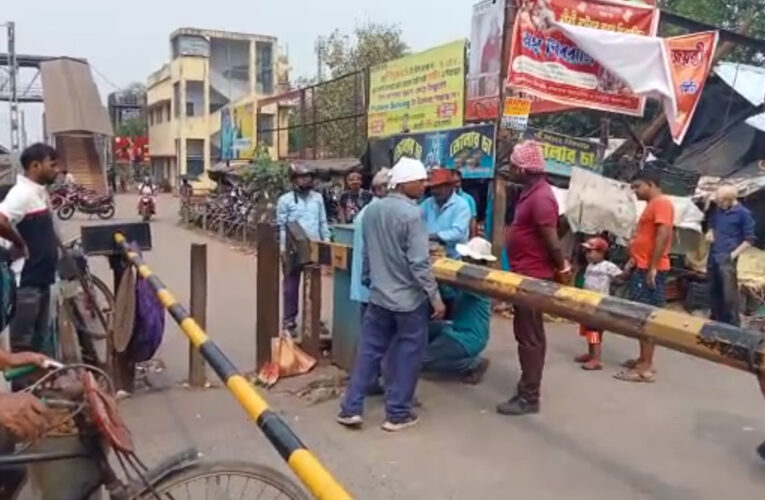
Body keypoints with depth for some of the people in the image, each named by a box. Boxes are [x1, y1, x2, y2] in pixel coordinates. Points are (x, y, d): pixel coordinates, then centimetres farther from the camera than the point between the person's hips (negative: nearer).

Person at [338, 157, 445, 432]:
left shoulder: (372, 210, 3)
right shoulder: (412, 214, -18)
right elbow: (419, 263, -21)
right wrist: (435, 297, -14)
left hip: (378, 294, 6)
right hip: (409, 298, -6)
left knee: (369, 351, 14)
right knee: (406, 355, 8)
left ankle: (351, 408, 18)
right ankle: (397, 413, 17)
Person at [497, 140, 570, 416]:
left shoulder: (540, 197, -21)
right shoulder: (530, 192, 12)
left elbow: (552, 240, -21)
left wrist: (561, 269, -9)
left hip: (533, 277, -10)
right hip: (526, 275, 10)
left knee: (529, 336, -2)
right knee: (528, 334, 16)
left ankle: (528, 398, 7)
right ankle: (528, 389, 28)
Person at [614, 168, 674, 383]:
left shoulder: (662, 203, -11)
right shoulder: (651, 205, 20)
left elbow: (663, 236, -20)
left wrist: (653, 268, -23)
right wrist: (634, 260, 15)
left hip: (650, 270, -10)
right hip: (641, 268, 10)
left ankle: (646, 368, -6)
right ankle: (643, 360, 20)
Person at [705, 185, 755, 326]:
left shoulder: (743, 214, -9)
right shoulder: (718, 210, 9)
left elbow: (749, 239, -7)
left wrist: (734, 254, -13)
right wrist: (710, 233, 4)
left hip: (727, 258, -6)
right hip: (713, 256, 7)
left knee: (729, 293, -6)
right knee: (713, 290, 14)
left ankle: (733, 324, 3)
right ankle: (716, 319, 27)